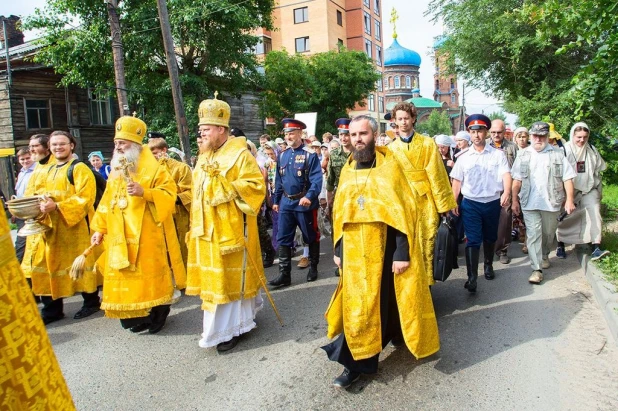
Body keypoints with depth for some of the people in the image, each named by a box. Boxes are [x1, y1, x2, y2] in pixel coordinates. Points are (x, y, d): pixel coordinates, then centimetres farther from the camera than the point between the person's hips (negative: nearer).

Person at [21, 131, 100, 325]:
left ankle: (91, 302, 16)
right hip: (48, 227, 6)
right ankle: (52, 308, 14)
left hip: (74, 227, -6)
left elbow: (84, 198, -14)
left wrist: (57, 207, -24)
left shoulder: (80, 169, -4)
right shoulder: (45, 172, 17)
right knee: (47, 265, 4)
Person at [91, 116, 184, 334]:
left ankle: (157, 314, 14)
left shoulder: (153, 168, -6)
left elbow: (169, 192, -14)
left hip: (146, 235, -7)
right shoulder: (115, 171, 15)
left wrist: (144, 192, -26)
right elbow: (107, 202, 16)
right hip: (120, 237, 7)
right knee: (125, 277, 10)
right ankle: (134, 315, 24)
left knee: (149, 274, -1)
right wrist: (99, 229, 13)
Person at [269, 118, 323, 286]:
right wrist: (276, 200, 13)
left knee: (311, 237, 10)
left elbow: (316, 180, -16)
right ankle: (284, 274, 8)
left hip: (304, 203, -5)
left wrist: (309, 197, -30)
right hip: (286, 203, 5)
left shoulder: (310, 155, -9)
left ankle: (313, 268, 28)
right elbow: (279, 180, 14)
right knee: (283, 239, 2)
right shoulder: (282, 155, 9)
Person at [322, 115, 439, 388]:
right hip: (354, 249, 4)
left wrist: (402, 253, -15)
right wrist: (338, 250, 12)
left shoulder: (390, 166, -6)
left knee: (386, 297, 8)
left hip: (384, 248, -3)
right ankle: (357, 361, 18)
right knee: (356, 303, 5)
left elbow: (403, 212, -10)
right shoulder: (347, 170, 9)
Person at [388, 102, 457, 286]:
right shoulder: (390, 148, 8)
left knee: (425, 245, 3)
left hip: (424, 202, -1)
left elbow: (436, 174, -1)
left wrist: (443, 203, -4)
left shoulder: (428, 143, 3)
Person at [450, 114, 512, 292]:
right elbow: (457, 181, 5)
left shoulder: (498, 154, 0)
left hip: (492, 203, 1)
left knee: (490, 237, 17)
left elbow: (506, 175, -10)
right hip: (470, 203, -1)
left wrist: (506, 192, -28)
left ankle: (488, 265, 39)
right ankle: (472, 277, -8)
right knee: (472, 239, -6)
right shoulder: (464, 157, 3)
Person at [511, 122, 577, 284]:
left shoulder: (557, 154, 1)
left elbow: (567, 178, 0)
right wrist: (514, 200, 2)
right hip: (529, 203, 0)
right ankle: (537, 269, -4)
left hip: (551, 202, 1)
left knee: (548, 233, 15)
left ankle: (544, 255, 41)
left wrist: (569, 200, -5)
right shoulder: (523, 155, 5)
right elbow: (517, 180, 5)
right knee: (533, 234, -5)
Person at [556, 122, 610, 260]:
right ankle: (560, 245, 21)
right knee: (564, 218, 4)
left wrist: (598, 191, 13)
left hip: (589, 189, 3)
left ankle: (596, 248, -16)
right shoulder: (564, 150, -9)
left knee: (595, 213, -13)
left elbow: (597, 172, 13)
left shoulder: (592, 150, 4)